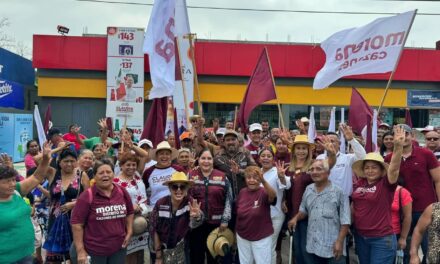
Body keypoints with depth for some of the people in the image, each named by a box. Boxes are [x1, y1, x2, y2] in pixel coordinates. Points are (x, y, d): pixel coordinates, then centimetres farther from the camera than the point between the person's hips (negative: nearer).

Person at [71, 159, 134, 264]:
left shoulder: (122, 192, 1)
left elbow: (129, 213, 15)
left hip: (119, 247, 4)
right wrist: (80, 250, -14)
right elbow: (77, 223, -12)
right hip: (94, 250, -4)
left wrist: (129, 232, 5)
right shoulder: (87, 197, -13)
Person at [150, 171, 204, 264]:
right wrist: (158, 256, -4)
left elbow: (194, 224, -37)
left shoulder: (190, 203, -18)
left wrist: (197, 216, -60)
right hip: (163, 250, 0)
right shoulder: (160, 204, -15)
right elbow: (155, 230, -6)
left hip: (181, 252, 0)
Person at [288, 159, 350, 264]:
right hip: (313, 246, 6)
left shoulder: (339, 192, -10)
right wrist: (296, 218, 4)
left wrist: (339, 241, -15)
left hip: (333, 247, -5)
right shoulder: (308, 189, 7)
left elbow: (345, 221, -11)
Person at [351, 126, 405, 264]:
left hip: (382, 239, -5)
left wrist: (398, 146, -42)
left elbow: (394, 167, -28)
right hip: (360, 236, 5)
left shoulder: (386, 184, -10)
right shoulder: (359, 183, 2)